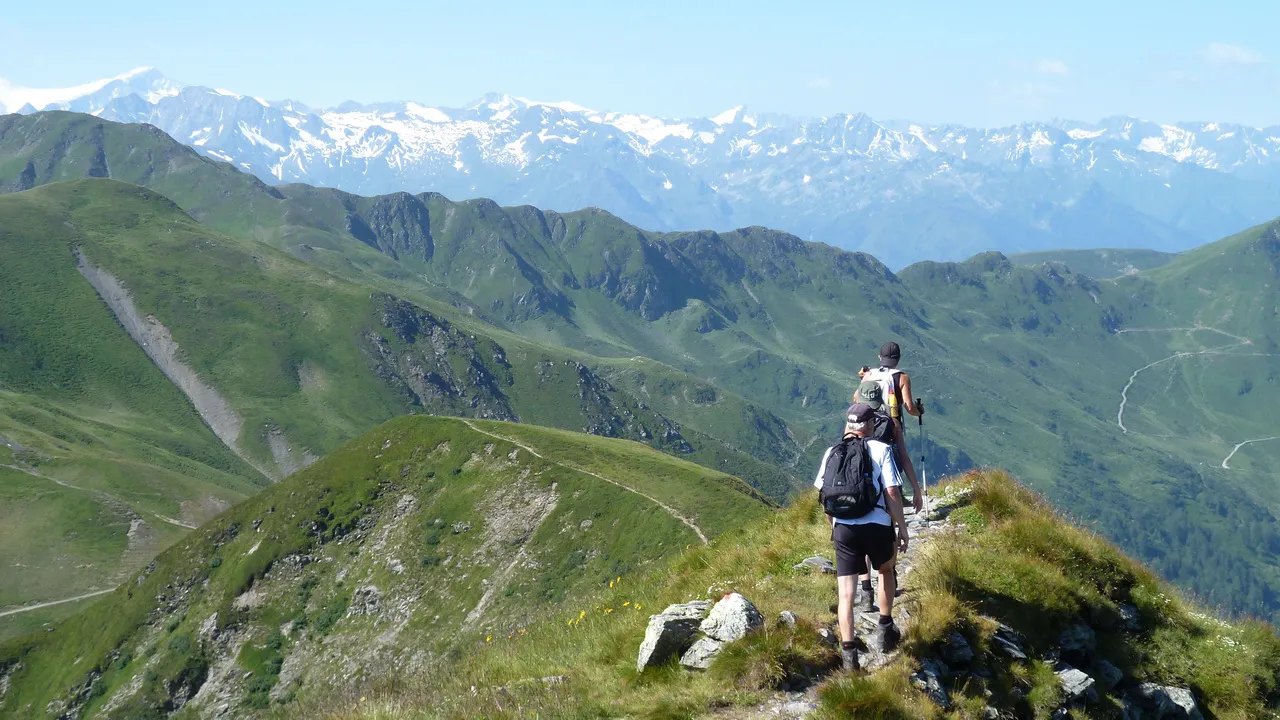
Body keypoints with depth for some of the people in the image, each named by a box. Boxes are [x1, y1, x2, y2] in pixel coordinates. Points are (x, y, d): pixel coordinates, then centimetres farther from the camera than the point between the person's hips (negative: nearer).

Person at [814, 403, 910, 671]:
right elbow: (892, 492, -5)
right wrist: (902, 527, 2)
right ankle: (885, 629, 31)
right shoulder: (881, 450, 1)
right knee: (886, 571, 28)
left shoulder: (832, 452, 10)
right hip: (878, 525, -1)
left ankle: (848, 650, -9)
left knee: (846, 591, 1)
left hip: (843, 528, 1)